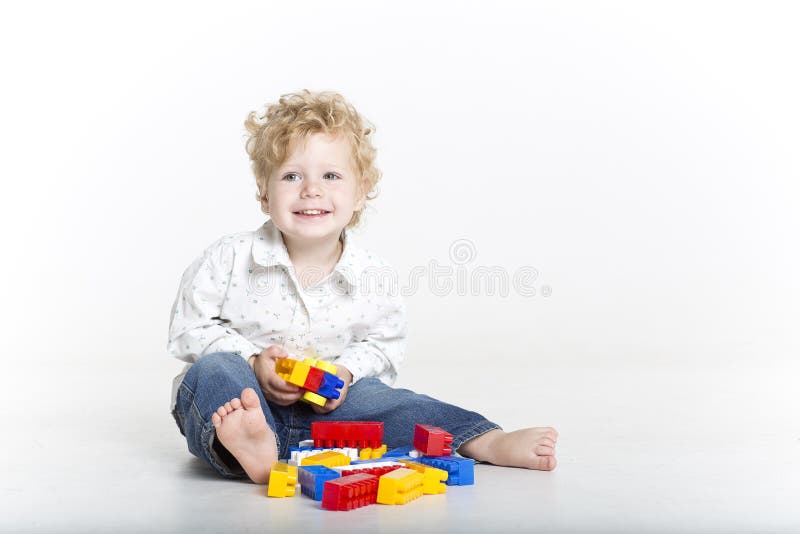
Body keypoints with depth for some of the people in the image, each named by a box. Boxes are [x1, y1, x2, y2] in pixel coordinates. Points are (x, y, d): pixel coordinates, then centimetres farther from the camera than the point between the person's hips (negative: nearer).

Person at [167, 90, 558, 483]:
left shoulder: (371, 275, -5)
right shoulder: (229, 258, -10)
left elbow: (385, 343, 7)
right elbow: (191, 326, -4)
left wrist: (347, 371, -14)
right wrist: (254, 362, -18)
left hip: (325, 406, 2)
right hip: (238, 400, -1)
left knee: (383, 400, -21)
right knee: (213, 371, -30)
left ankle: (488, 442, -20)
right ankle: (251, 448, -59)